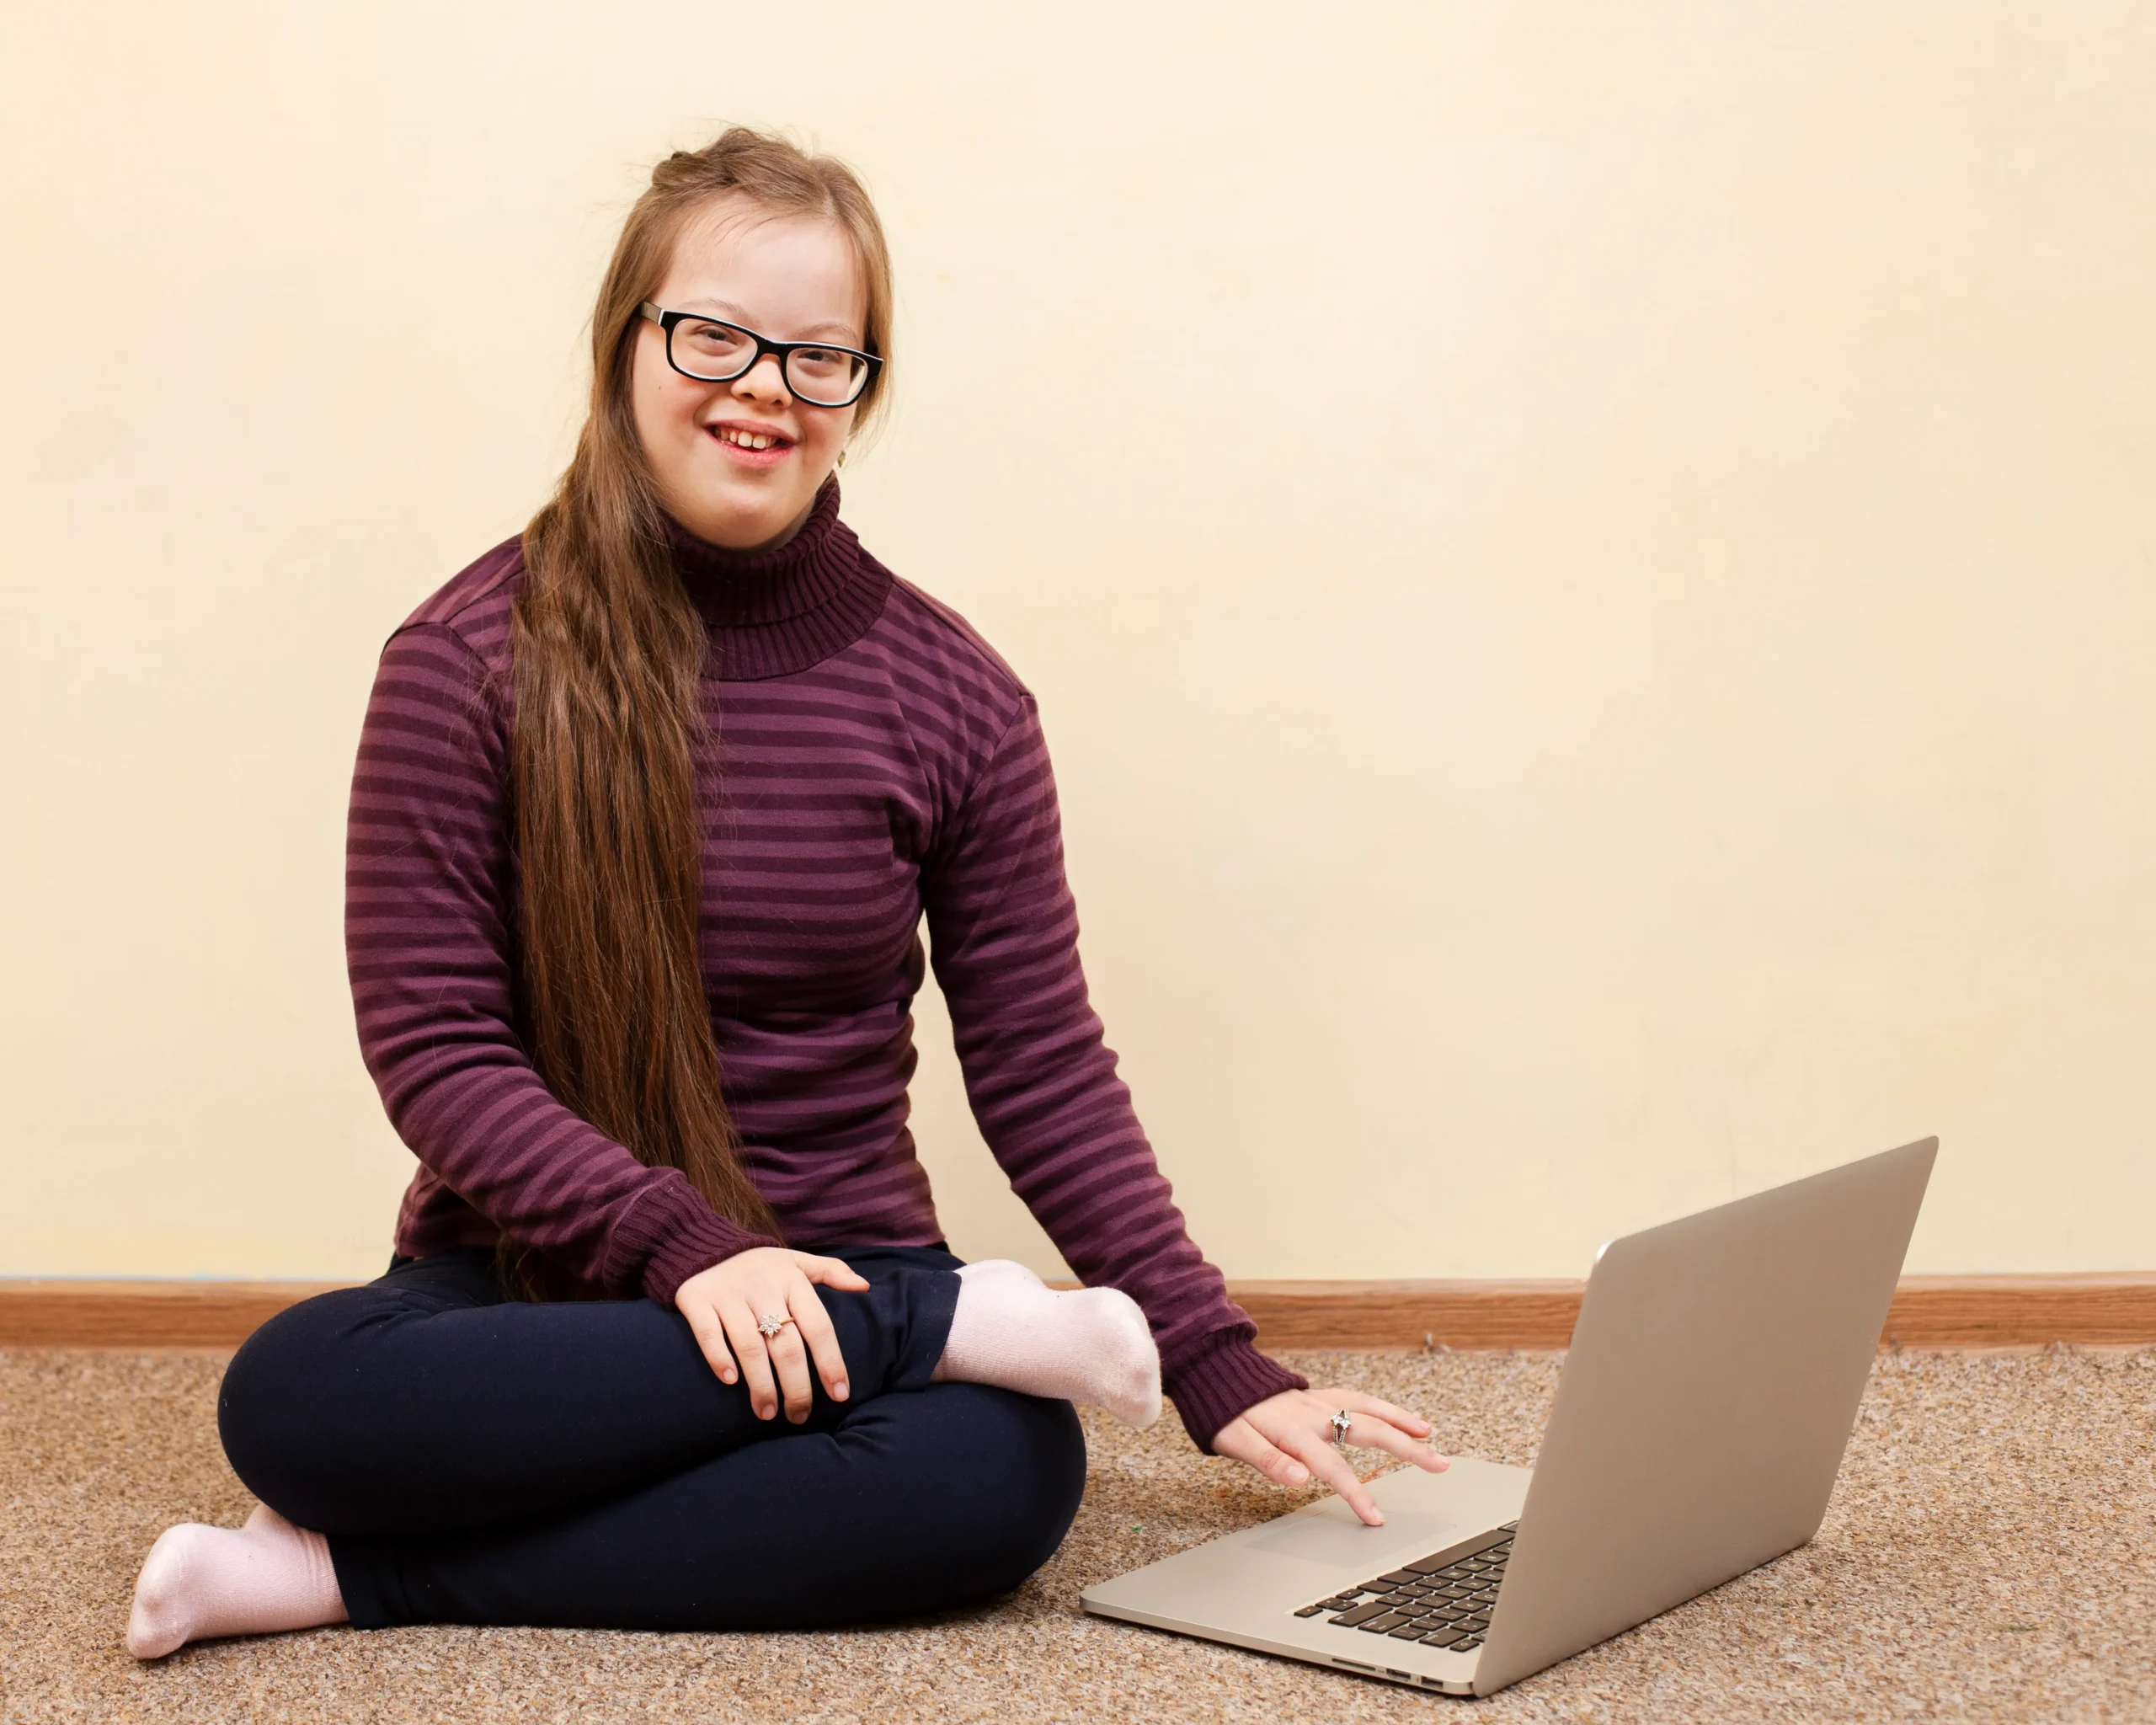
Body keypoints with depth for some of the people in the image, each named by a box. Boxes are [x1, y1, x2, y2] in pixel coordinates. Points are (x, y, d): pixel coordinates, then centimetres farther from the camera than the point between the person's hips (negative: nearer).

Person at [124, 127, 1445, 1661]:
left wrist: (1220, 1371, -4)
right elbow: (430, 1042, -7)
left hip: (843, 1273, 1)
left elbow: (1045, 1071, 3)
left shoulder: (951, 699, 1)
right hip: (528, 1279, 0)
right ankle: (953, 1322, -22)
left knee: (1009, 1470, -32)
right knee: (289, 1393, -33)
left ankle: (362, 1573, -19)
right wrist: (680, 1246, -20)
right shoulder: (472, 658, -4)